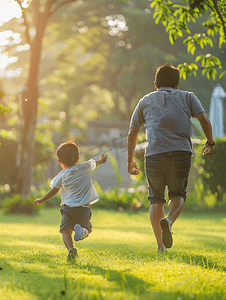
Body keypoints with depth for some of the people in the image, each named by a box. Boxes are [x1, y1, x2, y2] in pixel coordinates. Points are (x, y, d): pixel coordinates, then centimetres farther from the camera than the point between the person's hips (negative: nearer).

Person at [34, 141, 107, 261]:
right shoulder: (86, 167, 10)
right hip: (84, 208, 2)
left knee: (65, 230, -2)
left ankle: (70, 248, -32)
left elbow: (54, 190, 4)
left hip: (68, 208, -2)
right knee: (87, 229, 16)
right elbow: (94, 162, 32)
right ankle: (81, 230, -22)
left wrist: (41, 200, 18)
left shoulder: (62, 175, 3)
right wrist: (101, 160, 55)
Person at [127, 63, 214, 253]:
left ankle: (161, 247, 2)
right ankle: (169, 221, -18)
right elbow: (204, 120, 3)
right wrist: (210, 142, 19)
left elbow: (132, 134, 22)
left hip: (154, 154, 1)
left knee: (156, 199, 12)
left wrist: (130, 161, 33)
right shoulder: (187, 97, 19)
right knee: (178, 195, 14)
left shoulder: (146, 101, 22)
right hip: (181, 153, 0)